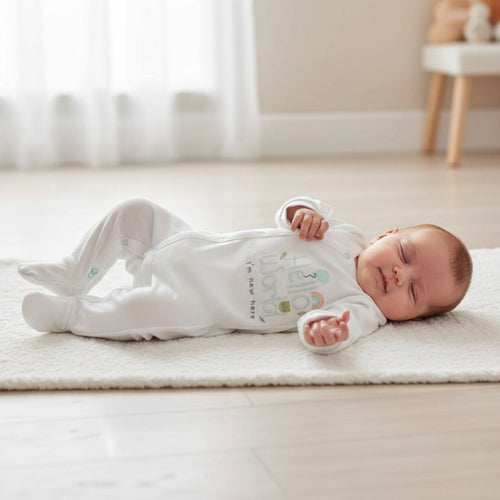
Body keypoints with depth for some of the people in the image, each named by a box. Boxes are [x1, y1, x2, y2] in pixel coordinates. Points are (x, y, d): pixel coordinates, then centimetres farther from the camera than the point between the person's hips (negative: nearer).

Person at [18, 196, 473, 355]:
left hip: (194, 302, -6)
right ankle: (73, 276, 18)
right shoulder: (343, 235, 2)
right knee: (136, 212, 5)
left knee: (154, 310, -34)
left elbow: (331, 321, -34)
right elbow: (291, 212, 15)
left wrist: (323, 330, -59)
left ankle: (71, 313, -10)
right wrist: (303, 211, -9)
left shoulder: (362, 309, -14)